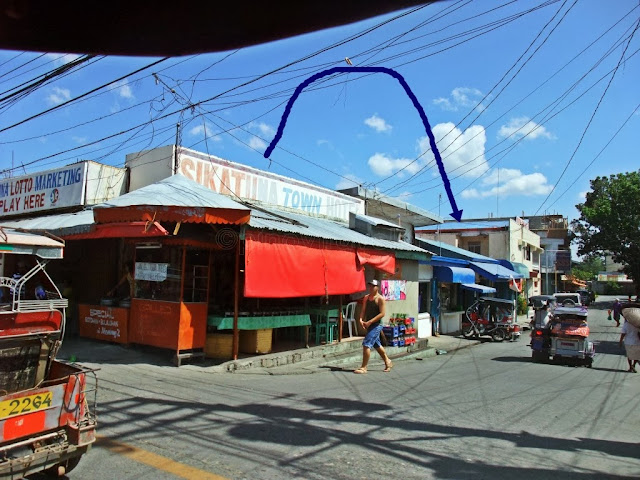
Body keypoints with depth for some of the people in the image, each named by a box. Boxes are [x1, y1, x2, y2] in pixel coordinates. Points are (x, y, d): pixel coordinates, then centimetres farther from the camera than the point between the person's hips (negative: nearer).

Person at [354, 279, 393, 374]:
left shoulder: (380, 299, -11)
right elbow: (363, 310, 9)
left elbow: (382, 313, -16)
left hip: (376, 325, -8)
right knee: (377, 345, 18)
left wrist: (370, 322, -20)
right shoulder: (366, 298, 11)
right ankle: (387, 362, 36)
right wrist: (361, 319, -11)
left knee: (366, 344, -12)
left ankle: (363, 367, -5)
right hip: (369, 325, 8)